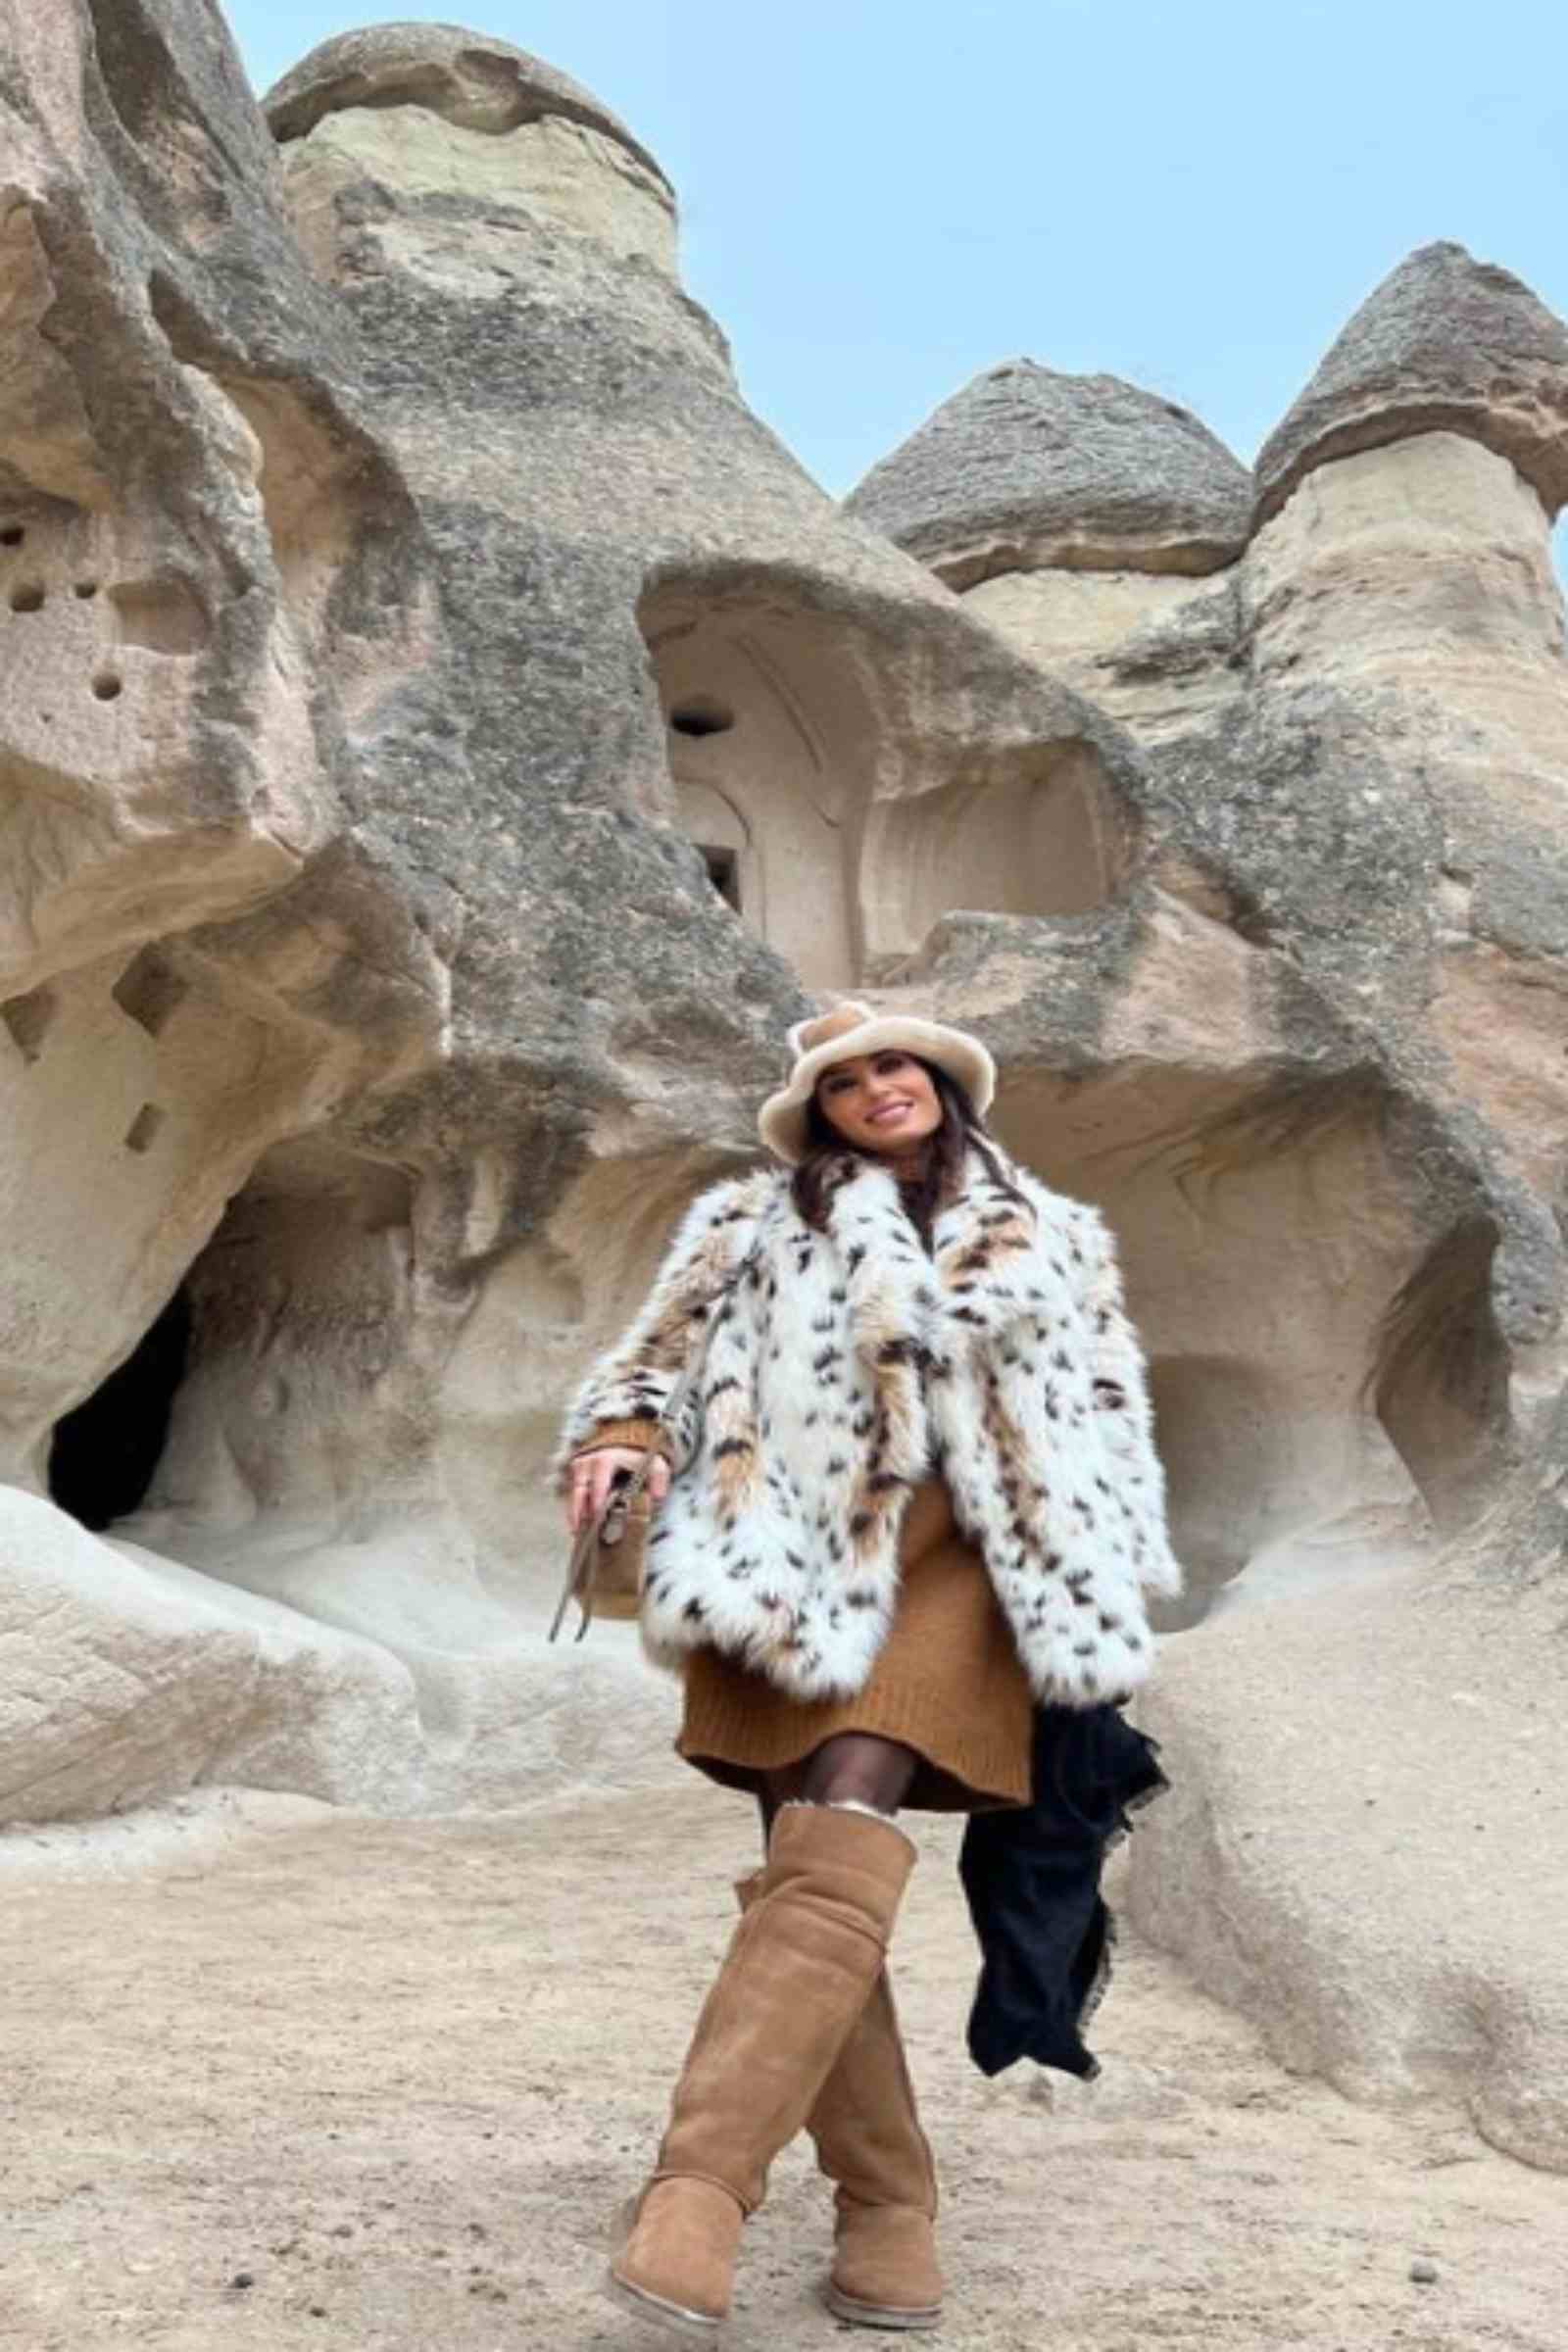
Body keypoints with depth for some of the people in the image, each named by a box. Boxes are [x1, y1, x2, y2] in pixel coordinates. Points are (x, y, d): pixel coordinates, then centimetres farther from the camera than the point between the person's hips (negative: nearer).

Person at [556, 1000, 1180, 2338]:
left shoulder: (1053, 1240, 19)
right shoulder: (751, 1225, 16)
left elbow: (1111, 1421, 21)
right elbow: (660, 1356, 14)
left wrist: (1109, 1605, 16)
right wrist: (622, 1438, -8)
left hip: (954, 1567, -1)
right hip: (792, 1563, 1)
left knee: (840, 1860, -20)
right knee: (810, 1878, -4)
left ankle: (700, 2183, -24)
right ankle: (888, 2204, 8)